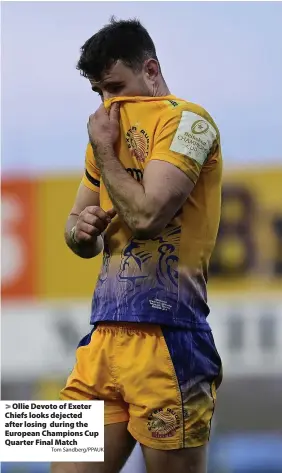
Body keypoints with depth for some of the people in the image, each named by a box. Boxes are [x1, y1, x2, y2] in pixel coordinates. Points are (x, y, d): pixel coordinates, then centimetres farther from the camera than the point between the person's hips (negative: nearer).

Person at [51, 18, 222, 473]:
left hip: (165, 338, -8)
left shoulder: (186, 122, -5)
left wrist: (104, 152, -4)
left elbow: (147, 214, -19)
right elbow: (80, 238, 27)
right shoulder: (112, 134, 19)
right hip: (105, 335, 8)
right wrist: (81, 228, 3)